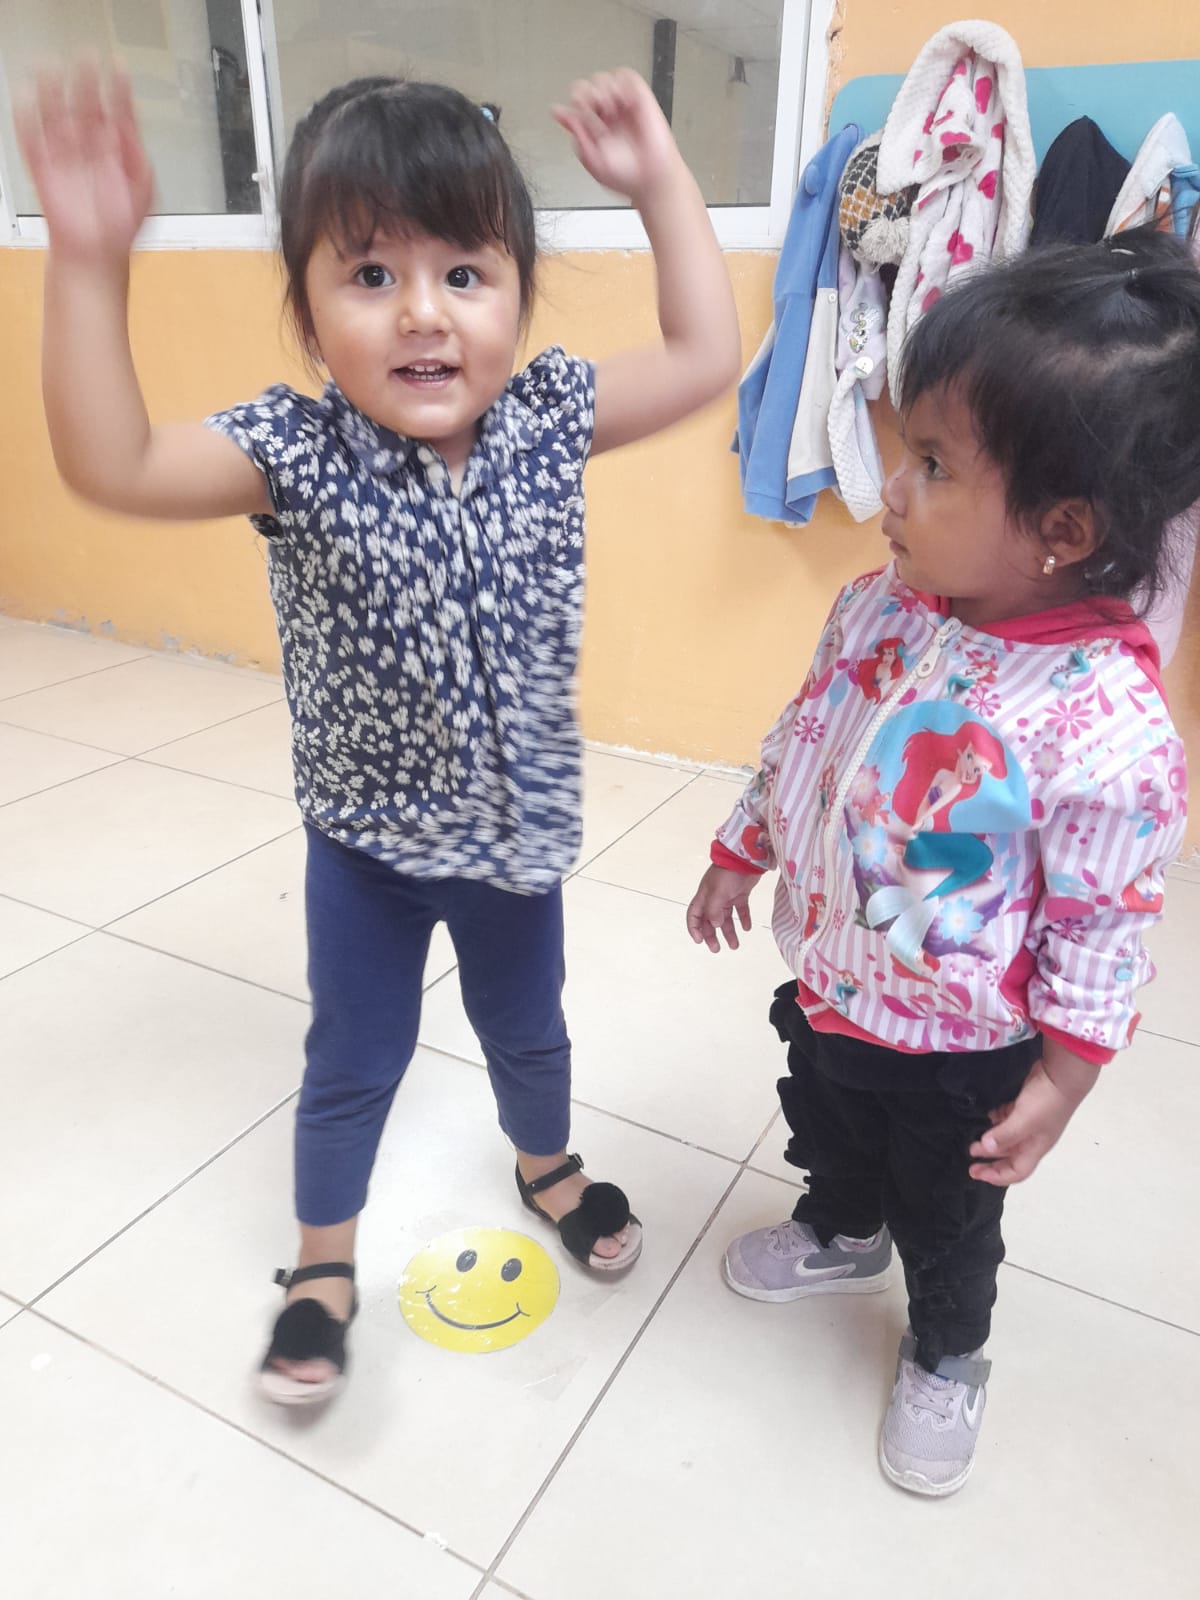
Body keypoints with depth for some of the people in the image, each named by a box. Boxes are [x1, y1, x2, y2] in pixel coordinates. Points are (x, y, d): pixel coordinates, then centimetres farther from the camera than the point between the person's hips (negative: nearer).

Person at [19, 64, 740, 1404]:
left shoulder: (549, 418, -11)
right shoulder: (297, 452, -19)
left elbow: (705, 356, -6)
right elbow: (109, 465, -31)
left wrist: (661, 182, -10)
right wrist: (89, 259, -39)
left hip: (516, 821, 2)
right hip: (367, 838, -2)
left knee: (526, 1024, 26)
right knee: (354, 1060, 18)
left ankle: (546, 1164, 58)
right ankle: (324, 1259, 45)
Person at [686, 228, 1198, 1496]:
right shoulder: (880, 606, -14)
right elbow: (800, 740, 1)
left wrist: (1059, 1081, -13)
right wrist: (740, 853, 10)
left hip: (962, 1046, -5)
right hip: (826, 979, 5)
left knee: (947, 1213, 22)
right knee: (826, 1129, 31)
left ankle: (944, 1359, 53)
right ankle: (841, 1235, 64)